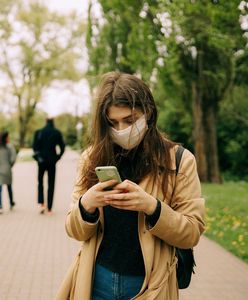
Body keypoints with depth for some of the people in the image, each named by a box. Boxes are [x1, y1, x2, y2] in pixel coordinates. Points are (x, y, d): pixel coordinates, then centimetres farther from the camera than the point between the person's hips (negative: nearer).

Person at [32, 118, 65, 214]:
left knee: (40, 182, 16)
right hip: (52, 161, 0)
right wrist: (57, 158, 4)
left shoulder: (39, 132, -2)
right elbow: (62, 147, -4)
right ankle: (49, 208, 4)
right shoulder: (57, 133, 0)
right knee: (51, 184, 7)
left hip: (42, 160, 0)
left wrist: (37, 157, 3)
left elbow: (35, 146, -7)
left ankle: (41, 204, -2)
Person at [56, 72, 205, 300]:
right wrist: (86, 205, -21)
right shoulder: (92, 159, -2)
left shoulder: (179, 160, -7)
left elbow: (192, 233, -8)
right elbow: (75, 231, 0)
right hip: (97, 280, 2)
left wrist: (151, 206, -24)